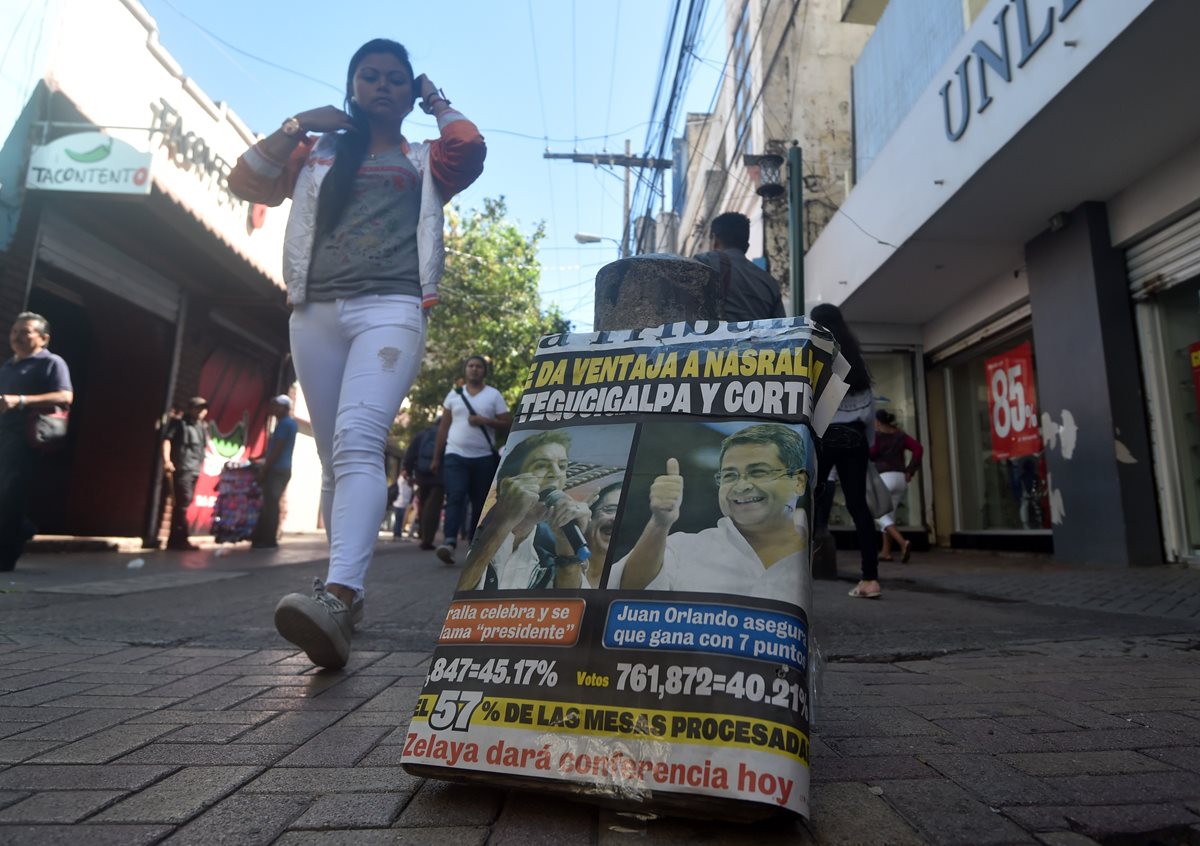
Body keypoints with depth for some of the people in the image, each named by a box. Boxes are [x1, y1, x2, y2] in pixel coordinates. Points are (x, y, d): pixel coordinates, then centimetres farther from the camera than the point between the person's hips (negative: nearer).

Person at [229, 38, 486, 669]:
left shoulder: (425, 161, 21)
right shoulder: (315, 154, 25)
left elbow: (470, 150, 1)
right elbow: (245, 182, 15)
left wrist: (439, 103, 20)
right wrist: (299, 124, 14)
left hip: (390, 309, -3)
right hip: (316, 313, 4)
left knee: (358, 443, -25)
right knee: (335, 459, 4)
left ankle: (337, 596, -39)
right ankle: (346, 588, 14)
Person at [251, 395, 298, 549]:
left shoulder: (284, 424, -14)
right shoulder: (291, 423, 17)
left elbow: (276, 450, -18)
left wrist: (264, 469, -15)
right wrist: (264, 462, 24)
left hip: (276, 470, -10)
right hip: (283, 469, 10)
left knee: (270, 505, -6)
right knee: (271, 505, 13)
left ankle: (268, 540, -3)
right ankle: (265, 538, 17)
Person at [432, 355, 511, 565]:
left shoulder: (494, 395, 6)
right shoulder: (454, 395, 12)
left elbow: (507, 423, 2)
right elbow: (443, 427, 13)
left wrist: (485, 421, -14)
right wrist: (437, 456, 10)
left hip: (484, 458, 0)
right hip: (455, 455, 0)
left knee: (480, 503, 4)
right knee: (455, 498, -15)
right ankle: (449, 542, -24)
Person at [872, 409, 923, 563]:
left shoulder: (877, 435, -1)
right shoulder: (900, 435, 14)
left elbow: (870, 453, -14)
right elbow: (918, 448, 1)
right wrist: (910, 471, 1)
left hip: (884, 478, -6)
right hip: (901, 478, 6)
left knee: (880, 516, -3)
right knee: (889, 515, 17)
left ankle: (903, 543, -24)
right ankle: (886, 552, 14)